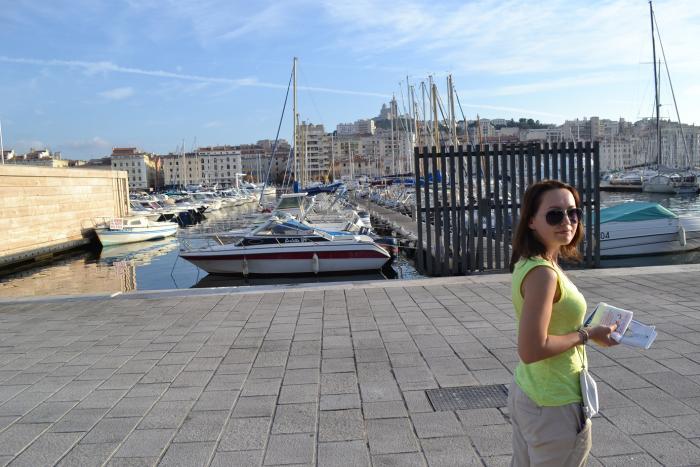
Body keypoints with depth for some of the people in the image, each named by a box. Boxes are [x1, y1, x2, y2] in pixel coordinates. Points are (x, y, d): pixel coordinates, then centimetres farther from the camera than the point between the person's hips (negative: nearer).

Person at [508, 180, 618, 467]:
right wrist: (587, 335, -17)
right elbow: (532, 350, -28)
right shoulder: (543, 273, -25)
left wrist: (581, 328, 7)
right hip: (554, 406, -9)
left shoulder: (528, 263, 3)